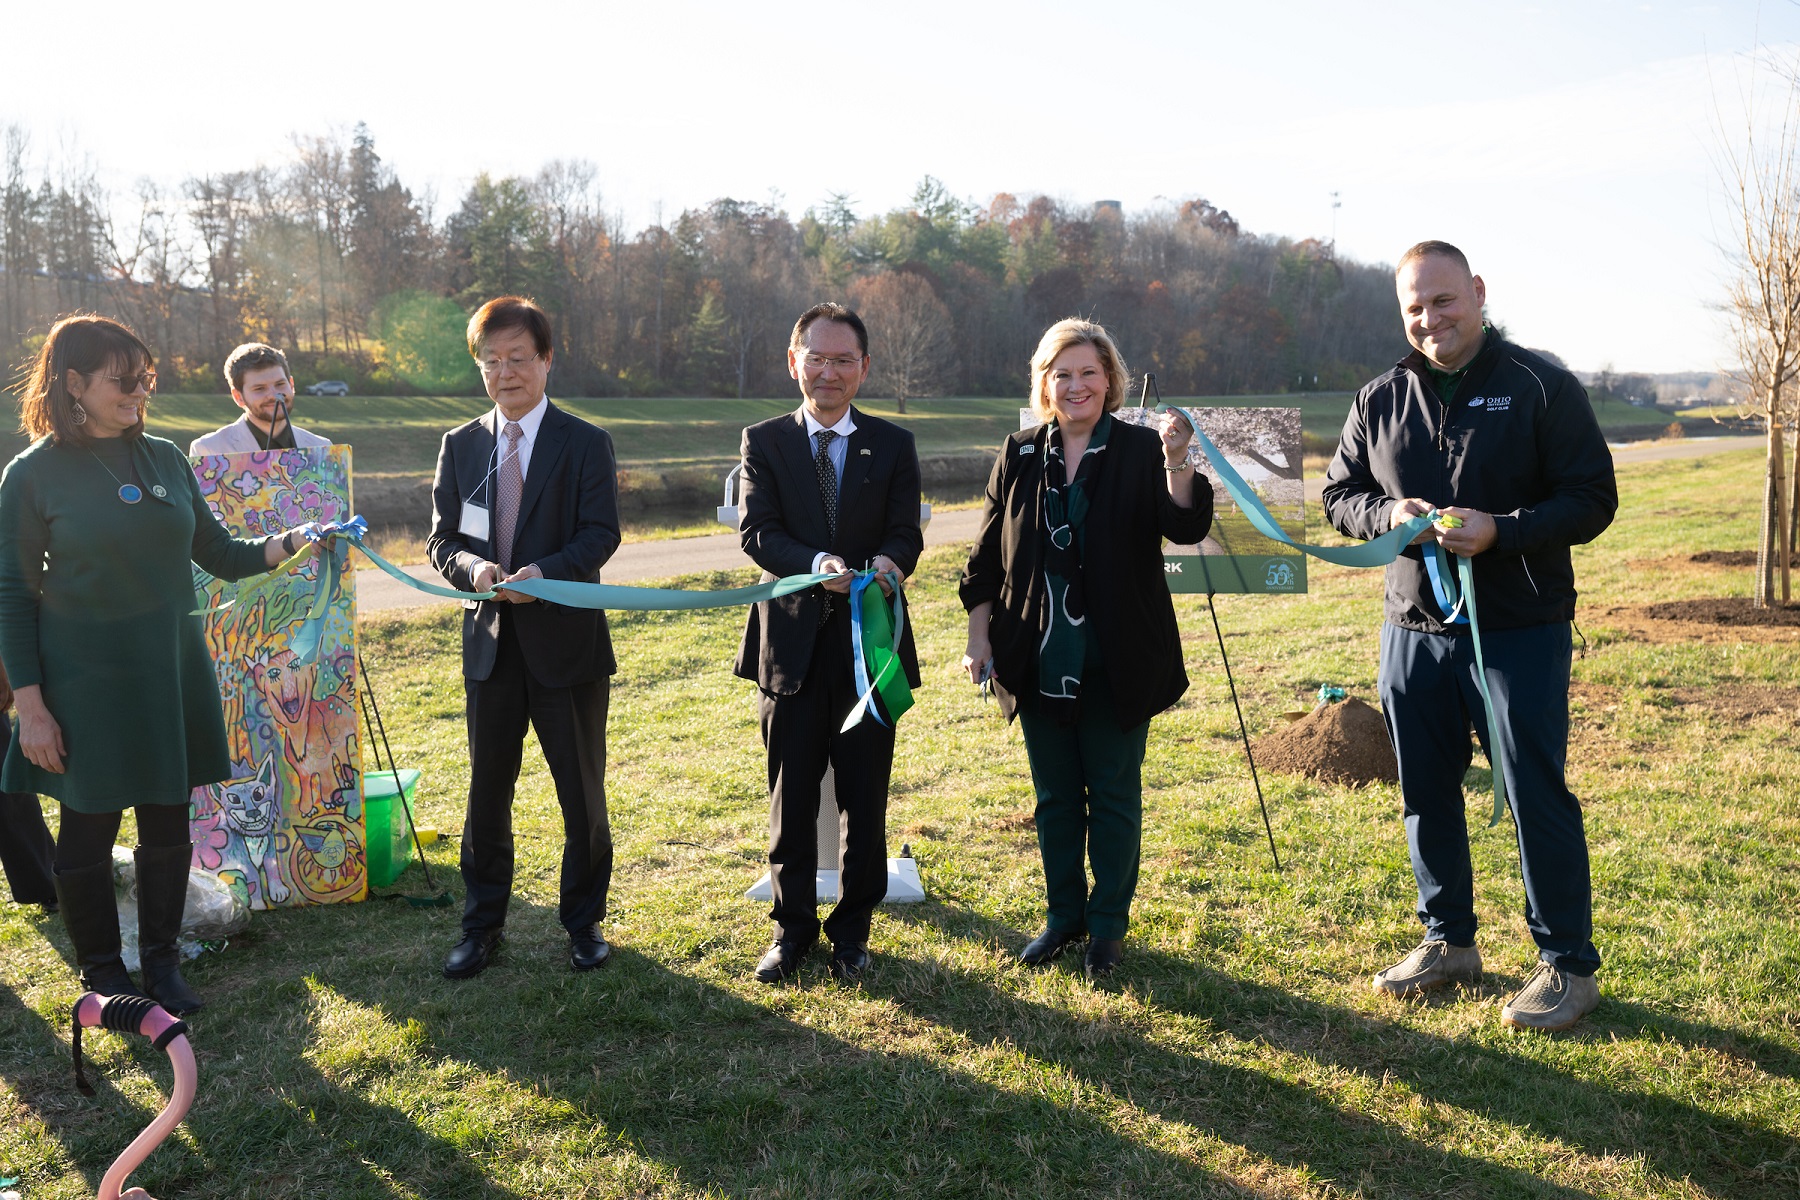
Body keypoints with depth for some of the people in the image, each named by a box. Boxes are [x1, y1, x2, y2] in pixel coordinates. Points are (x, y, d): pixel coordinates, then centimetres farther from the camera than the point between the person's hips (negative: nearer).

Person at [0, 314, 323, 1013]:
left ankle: (161, 961, 27)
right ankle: (101, 970, 26)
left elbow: (219, 554, 12)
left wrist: (290, 542, -2)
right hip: (86, 684, -4)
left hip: (171, 673, 4)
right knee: (88, 828, 7)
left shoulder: (165, 459, 6)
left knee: (168, 822, 10)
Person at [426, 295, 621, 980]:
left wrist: (545, 571, -27)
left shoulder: (585, 444, -2)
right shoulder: (461, 446, 9)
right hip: (490, 642, 3)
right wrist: (471, 565, -15)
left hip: (567, 640, -3)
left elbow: (601, 533, -10)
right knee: (486, 794, 11)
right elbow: (441, 538, 7)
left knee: (582, 794, 7)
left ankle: (583, 923, 25)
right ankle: (482, 925, 26)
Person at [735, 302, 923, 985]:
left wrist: (889, 563, -30)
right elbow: (755, 530, -10)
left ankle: (852, 930, 26)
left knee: (865, 800, 9)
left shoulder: (893, 446, 5)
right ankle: (793, 928, 27)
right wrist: (817, 563, -29)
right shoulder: (764, 442, 3)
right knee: (791, 799, 10)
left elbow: (905, 535, -5)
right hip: (793, 642, 0)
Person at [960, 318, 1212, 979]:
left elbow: (1187, 526, -19)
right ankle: (1063, 915, 31)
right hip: (1039, 662, 3)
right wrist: (979, 636, 2)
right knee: (1055, 795, 15)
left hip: (1116, 663, -3)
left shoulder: (1141, 451, -5)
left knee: (1114, 795, 8)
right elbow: (987, 557, 7)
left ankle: (1108, 924, 24)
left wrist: (1177, 461, -35)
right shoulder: (1019, 455, 4)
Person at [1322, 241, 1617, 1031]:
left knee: (1536, 795, -1)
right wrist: (1388, 513, -9)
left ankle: (1568, 964, 15)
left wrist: (1500, 530, -21)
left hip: (1520, 631, -4)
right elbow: (1339, 496, 13)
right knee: (1426, 793, 12)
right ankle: (1448, 942, 30)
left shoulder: (1541, 387, -4)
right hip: (1413, 629, 5)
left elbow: (1592, 497, -6)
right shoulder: (1380, 400, 8)